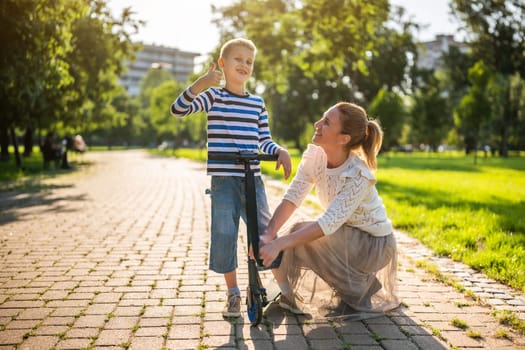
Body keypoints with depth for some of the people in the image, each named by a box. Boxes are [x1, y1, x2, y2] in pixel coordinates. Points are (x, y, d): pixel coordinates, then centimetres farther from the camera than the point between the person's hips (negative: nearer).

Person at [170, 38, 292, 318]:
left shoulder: (257, 103, 12)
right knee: (224, 235, -6)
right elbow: (178, 109, -12)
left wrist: (281, 151, -4)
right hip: (223, 178, -3)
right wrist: (199, 84, -27)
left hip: (252, 178, 3)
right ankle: (233, 294, 14)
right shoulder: (213, 96, 1)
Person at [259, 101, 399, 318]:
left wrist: (279, 244, -45)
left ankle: (357, 298, -3)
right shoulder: (314, 156, -13)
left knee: (304, 239, -26)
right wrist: (268, 235, -32)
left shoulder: (359, 176, -31)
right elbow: (292, 198, -18)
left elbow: (328, 224, -37)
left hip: (375, 242, -7)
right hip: (346, 235, 7)